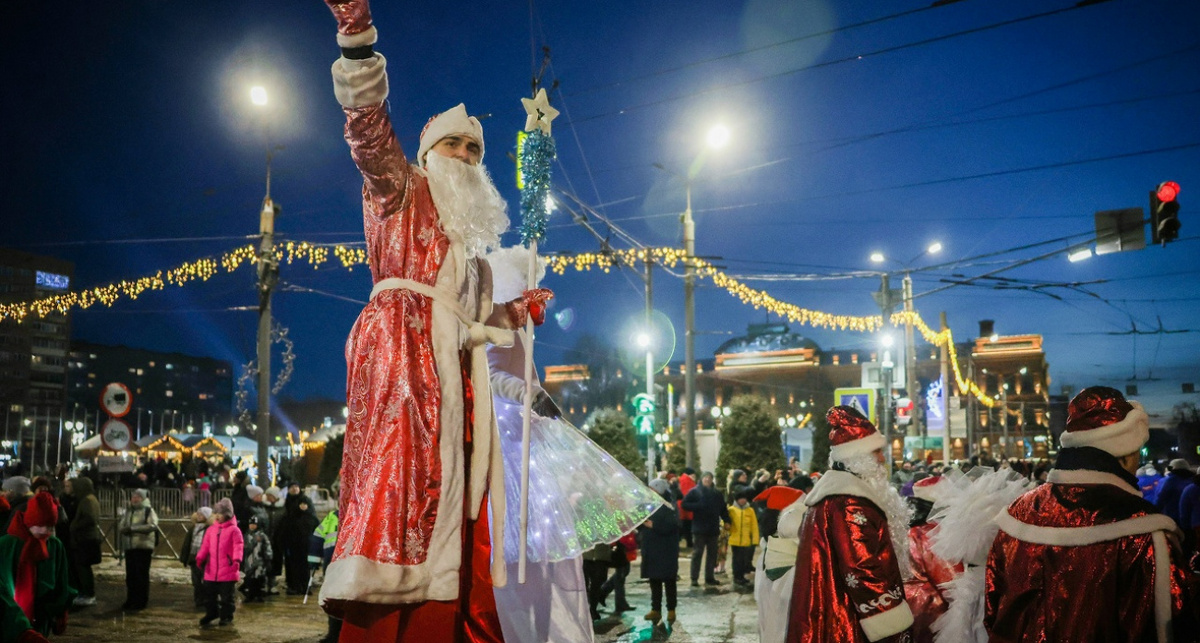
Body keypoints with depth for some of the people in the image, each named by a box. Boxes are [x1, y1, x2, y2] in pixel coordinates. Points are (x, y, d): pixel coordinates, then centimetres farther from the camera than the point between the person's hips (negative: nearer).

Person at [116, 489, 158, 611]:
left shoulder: (149, 511, -2)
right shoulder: (128, 511, 18)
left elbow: (153, 526, -18)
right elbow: (120, 525, 16)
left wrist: (133, 528, -24)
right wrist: (123, 529, -10)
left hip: (143, 547, -6)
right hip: (129, 547, 6)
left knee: (141, 575, -4)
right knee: (130, 575, 9)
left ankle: (141, 602, 4)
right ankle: (131, 600, 19)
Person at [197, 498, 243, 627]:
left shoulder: (234, 530, -6)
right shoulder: (210, 530, 9)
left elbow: (238, 547, -15)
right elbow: (205, 546, 5)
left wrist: (237, 560, -32)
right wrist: (200, 558, -11)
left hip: (228, 571, -5)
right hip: (211, 570, 5)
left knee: (226, 596, 3)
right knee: (209, 595, 13)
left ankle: (227, 617, 15)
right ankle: (210, 615, 29)